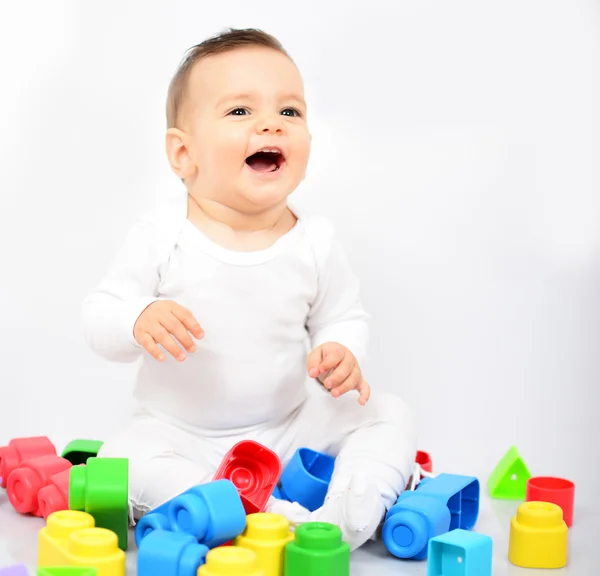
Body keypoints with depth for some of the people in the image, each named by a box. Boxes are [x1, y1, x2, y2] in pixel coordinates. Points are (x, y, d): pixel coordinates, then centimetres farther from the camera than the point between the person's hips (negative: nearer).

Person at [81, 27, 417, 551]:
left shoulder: (315, 240, -6)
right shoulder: (163, 232, -12)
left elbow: (344, 317, 5)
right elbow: (99, 314, -9)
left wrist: (341, 353, -19)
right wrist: (139, 320, -32)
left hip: (291, 424, 2)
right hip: (179, 434, -2)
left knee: (390, 416, -12)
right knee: (124, 459, -31)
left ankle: (343, 520, -31)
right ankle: (282, 519, -38)